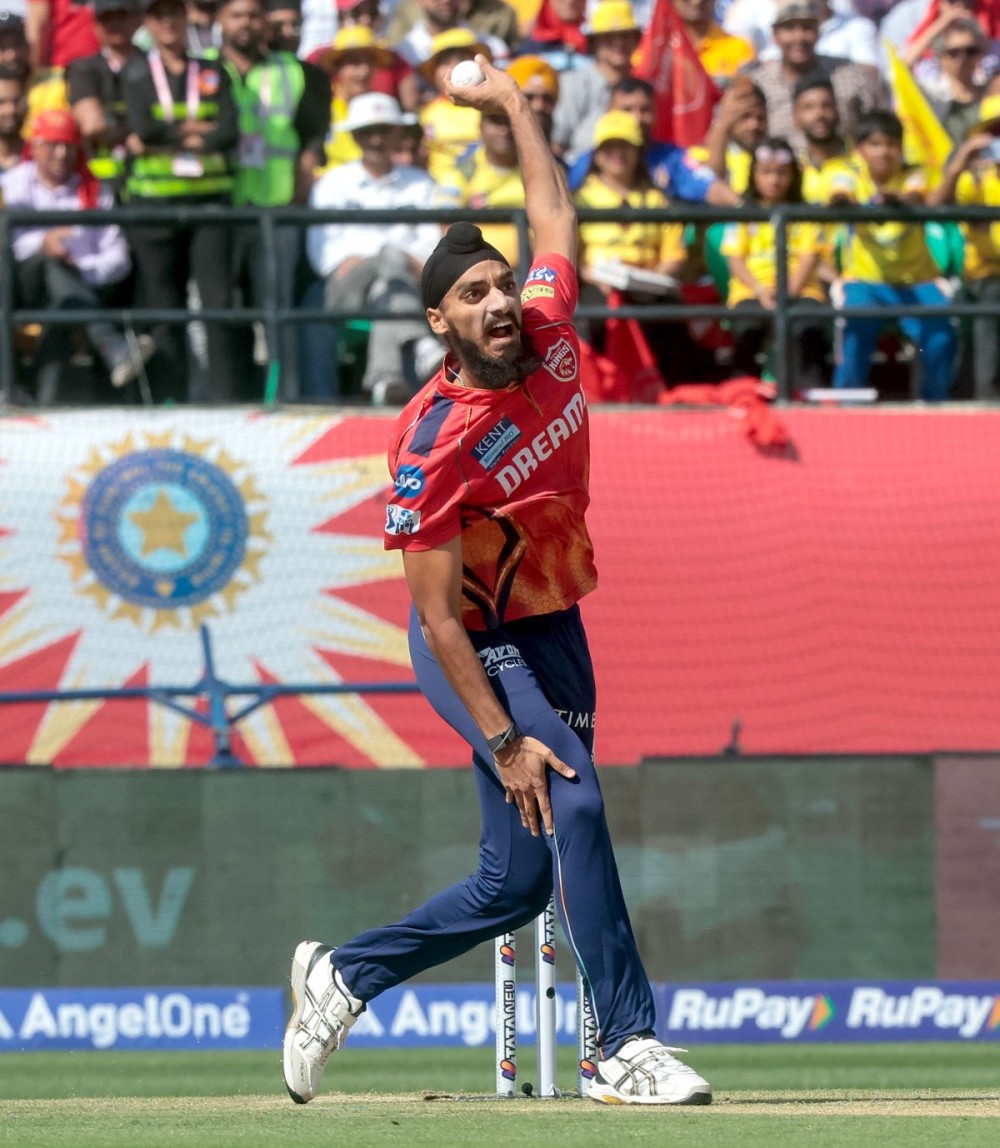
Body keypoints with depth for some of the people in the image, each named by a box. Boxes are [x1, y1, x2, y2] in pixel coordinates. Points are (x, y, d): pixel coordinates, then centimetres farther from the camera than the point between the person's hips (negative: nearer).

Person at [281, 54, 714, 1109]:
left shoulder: (550, 335, -7)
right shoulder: (434, 444, -25)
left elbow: (554, 212, 14)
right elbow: (440, 618, -24)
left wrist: (512, 104, 17)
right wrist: (505, 741, -27)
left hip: (553, 631, 7)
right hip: (475, 649, -7)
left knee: (519, 882, 6)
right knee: (572, 800, -25)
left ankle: (344, 976, 24)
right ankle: (627, 1047, -24)